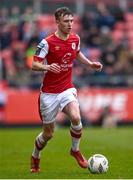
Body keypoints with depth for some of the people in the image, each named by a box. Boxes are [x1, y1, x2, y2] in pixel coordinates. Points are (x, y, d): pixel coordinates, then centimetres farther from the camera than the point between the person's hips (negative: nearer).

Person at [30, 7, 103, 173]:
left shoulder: (75, 39, 2)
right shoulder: (47, 42, -15)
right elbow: (34, 64, -19)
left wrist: (90, 64, 10)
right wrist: (47, 67, -39)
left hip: (67, 89, 3)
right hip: (49, 92, -3)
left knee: (76, 117, -26)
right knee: (48, 134, 4)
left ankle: (75, 150, 0)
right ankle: (35, 158, 35)